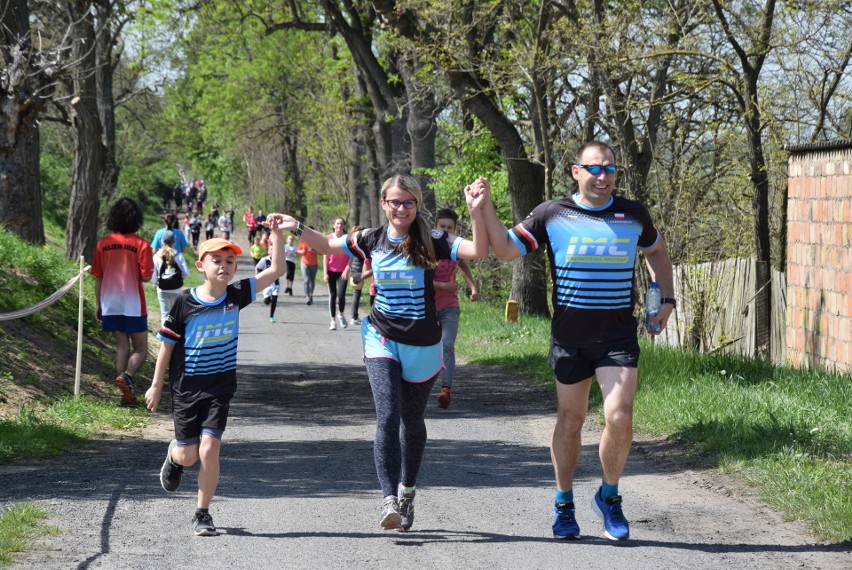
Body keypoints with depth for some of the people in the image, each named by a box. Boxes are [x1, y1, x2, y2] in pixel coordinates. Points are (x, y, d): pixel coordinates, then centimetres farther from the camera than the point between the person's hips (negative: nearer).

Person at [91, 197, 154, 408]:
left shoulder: (103, 244, 2)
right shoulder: (140, 245, -9)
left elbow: (97, 278, 5)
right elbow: (146, 277, -13)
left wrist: (98, 305, 14)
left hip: (110, 305, 4)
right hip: (133, 305, -4)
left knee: (121, 347, 11)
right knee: (140, 348, 6)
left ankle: (127, 395, 5)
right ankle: (126, 376, -22)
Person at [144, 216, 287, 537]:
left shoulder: (236, 296, -5)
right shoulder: (185, 303, -10)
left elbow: (276, 270, -6)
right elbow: (167, 345, 0)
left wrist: (276, 233, -15)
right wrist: (157, 385, 3)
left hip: (220, 387, 1)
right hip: (186, 387, -1)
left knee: (209, 450, -11)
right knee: (188, 456, 5)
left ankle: (202, 514, 5)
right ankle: (174, 454, 44)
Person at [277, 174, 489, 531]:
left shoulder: (431, 242, -7)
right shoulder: (371, 241, 1)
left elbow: (479, 251, -19)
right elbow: (327, 245, 17)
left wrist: (475, 212, -30)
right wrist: (298, 228, 4)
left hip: (422, 345, 0)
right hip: (382, 340, 0)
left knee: (412, 420, 14)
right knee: (387, 416, -18)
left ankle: (407, 489, 36)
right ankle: (389, 499, -22)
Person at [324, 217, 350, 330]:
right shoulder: (329, 238, 0)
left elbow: (351, 256, -3)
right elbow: (325, 256, 1)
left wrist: (347, 269, -14)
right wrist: (325, 273, -3)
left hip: (342, 272, -1)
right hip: (331, 271, 1)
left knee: (341, 295, -11)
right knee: (332, 295, 3)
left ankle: (341, 315, 16)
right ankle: (333, 321, 9)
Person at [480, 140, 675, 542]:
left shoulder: (633, 214, 5)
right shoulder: (552, 215, -1)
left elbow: (656, 252, 23)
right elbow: (505, 249, 1)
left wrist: (666, 299, 14)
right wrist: (484, 209, -10)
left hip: (618, 332, 0)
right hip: (569, 334, 0)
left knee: (619, 416, -14)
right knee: (570, 419, 9)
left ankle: (609, 496, 8)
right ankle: (564, 504, 25)